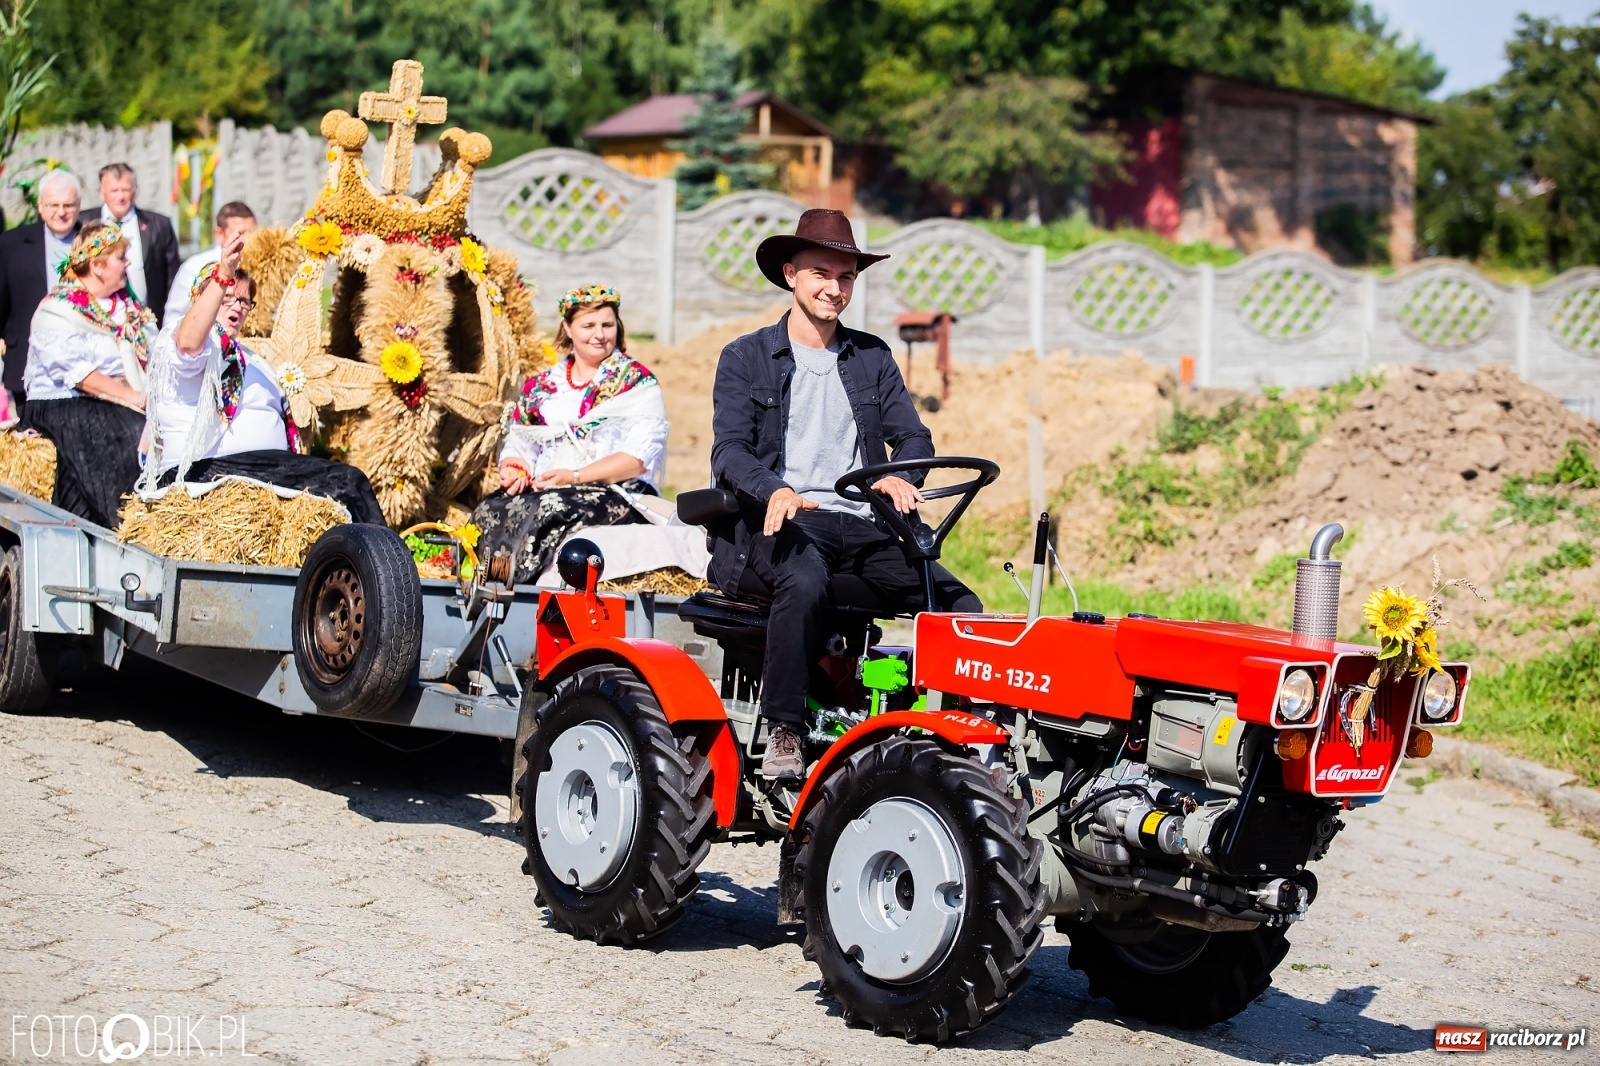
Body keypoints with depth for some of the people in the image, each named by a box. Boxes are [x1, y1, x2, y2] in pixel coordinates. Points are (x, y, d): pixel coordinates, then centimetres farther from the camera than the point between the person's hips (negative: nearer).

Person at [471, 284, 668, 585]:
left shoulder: (637, 382, 5)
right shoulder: (541, 385, 20)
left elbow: (640, 456, -6)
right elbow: (519, 443, 19)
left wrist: (574, 476, -16)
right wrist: (512, 468, -6)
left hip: (617, 495, -4)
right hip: (543, 489, 4)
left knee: (546, 511, -35)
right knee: (493, 509, -28)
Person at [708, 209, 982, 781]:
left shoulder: (872, 358, 21)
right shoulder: (745, 358, 11)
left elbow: (913, 436, 11)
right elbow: (729, 450, -2)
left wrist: (900, 478, -15)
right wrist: (776, 490, -24)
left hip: (862, 526, 4)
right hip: (780, 522, -3)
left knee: (961, 605, -22)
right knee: (805, 579, -39)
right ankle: (783, 735, -31)